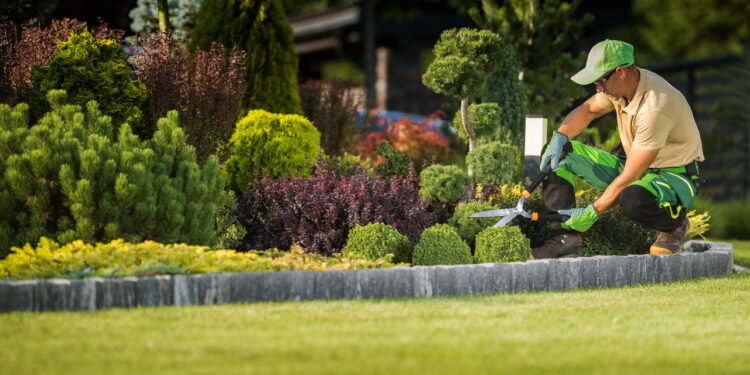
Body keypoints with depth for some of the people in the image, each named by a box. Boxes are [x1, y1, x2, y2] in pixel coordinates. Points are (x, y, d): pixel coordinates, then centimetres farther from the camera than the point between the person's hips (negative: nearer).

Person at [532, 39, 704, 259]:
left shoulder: (654, 107, -31)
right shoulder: (620, 85, -6)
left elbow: (630, 177, -28)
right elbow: (587, 110, 14)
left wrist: (593, 213, -24)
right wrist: (559, 137, -6)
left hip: (675, 176, -8)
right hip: (634, 167, 8)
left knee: (633, 199, -44)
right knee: (558, 152, -4)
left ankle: (675, 223, -8)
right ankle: (566, 239, -12)